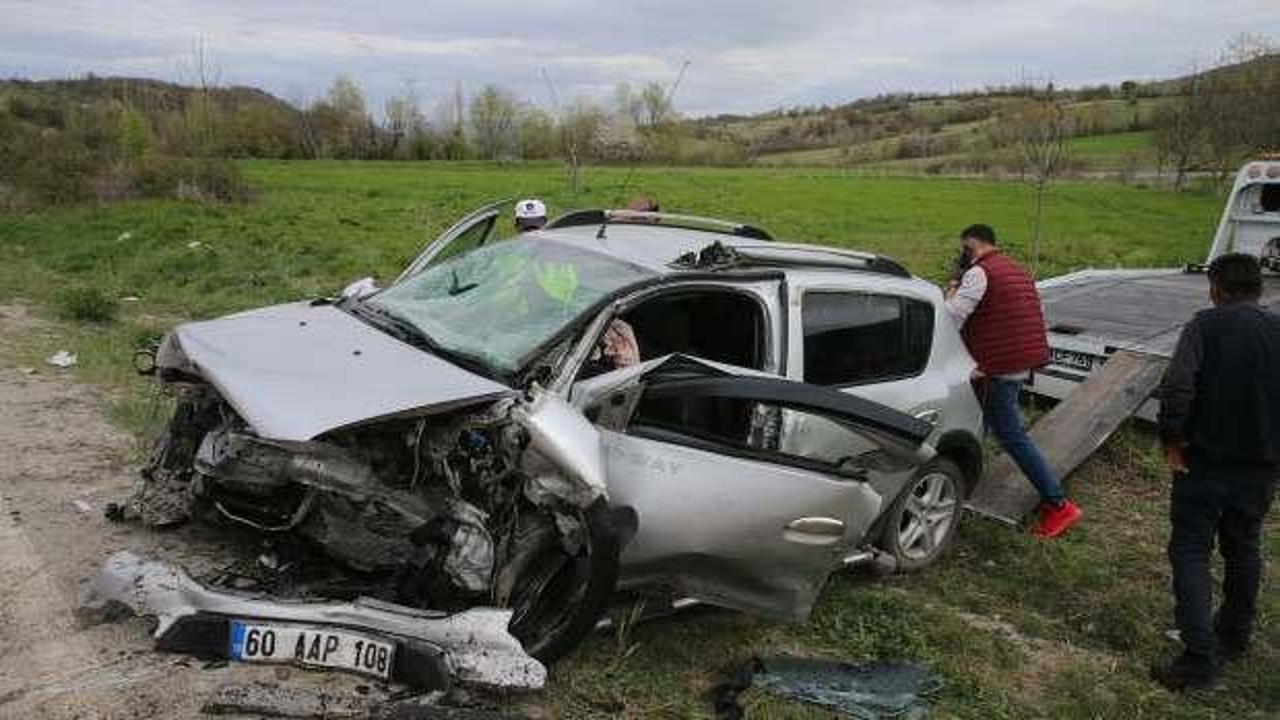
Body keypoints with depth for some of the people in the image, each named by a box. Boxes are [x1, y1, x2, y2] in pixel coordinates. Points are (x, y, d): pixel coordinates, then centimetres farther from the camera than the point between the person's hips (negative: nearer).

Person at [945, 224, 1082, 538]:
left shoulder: (980, 272, -12)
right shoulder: (1017, 271, 19)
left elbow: (951, 319, -19)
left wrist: (951, 293, 0)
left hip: (1000, 368, -10)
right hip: (1021, 362, 10)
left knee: (1012, 436, -6)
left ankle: (1059, 505, -5)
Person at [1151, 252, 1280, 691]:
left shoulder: (1205, 325, -10)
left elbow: (1177, 386, -24)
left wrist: (1172, 440, -14)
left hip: (1206, 461, -5)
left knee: (1190, 552, 0)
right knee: (1243, 549, 21)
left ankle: (1200, 659, -8)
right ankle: (1235, 637, 37)